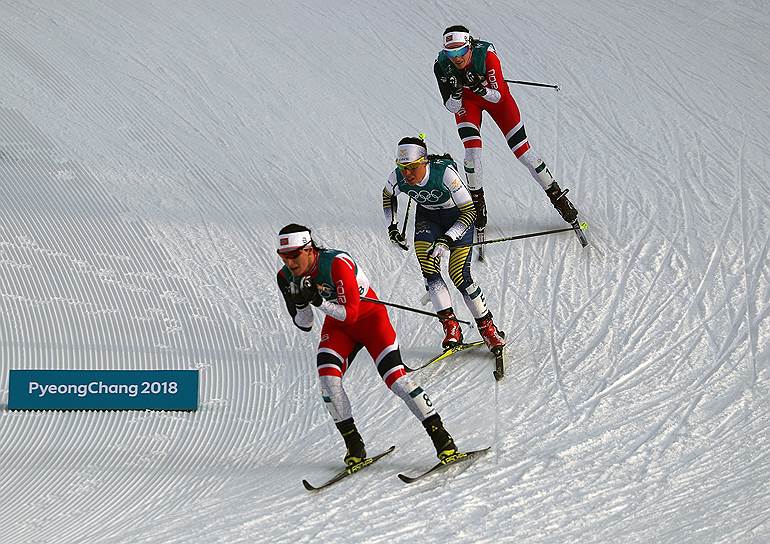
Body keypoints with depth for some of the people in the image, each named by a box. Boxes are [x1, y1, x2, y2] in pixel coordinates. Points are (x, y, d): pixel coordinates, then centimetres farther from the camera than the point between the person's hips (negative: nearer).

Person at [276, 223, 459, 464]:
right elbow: (304, 325, -6)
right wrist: (301, 303, -26)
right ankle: (354, 446, -9)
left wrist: (318, 301, -41)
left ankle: (442, 438, -8)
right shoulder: (286, 278, -13)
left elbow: (350, 313, -30)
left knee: (394, 377, -17)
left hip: (368, 316, -5)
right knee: (327, 378, -20)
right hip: (337, 326, 5)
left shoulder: (337, 264, -31)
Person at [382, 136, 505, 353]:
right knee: (428, 269, -20)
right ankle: (451, 326, -14)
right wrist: (392, 227, -4)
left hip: (458, 216, -4)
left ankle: (488, 328, 2)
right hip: (427, 217, 4)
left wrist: (447, 240, -37)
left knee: (459, 275, -15)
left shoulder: (444, 172, -36)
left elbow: (470, 211, -29)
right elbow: (388, 196, 4)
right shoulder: (398, 178, -22)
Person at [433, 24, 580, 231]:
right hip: (466, 101, 1)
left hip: (495, 96, -1)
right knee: (472, 151, -18)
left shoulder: (487, 55, -36)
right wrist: (455, 92, -43)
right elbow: (453, 107, -22)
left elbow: (498, 97, -29)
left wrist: (480, 88, -48)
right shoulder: (442, 66, -29)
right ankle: (477, 203, 5)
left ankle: (557, 196, 11)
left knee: (522, 149, -3)